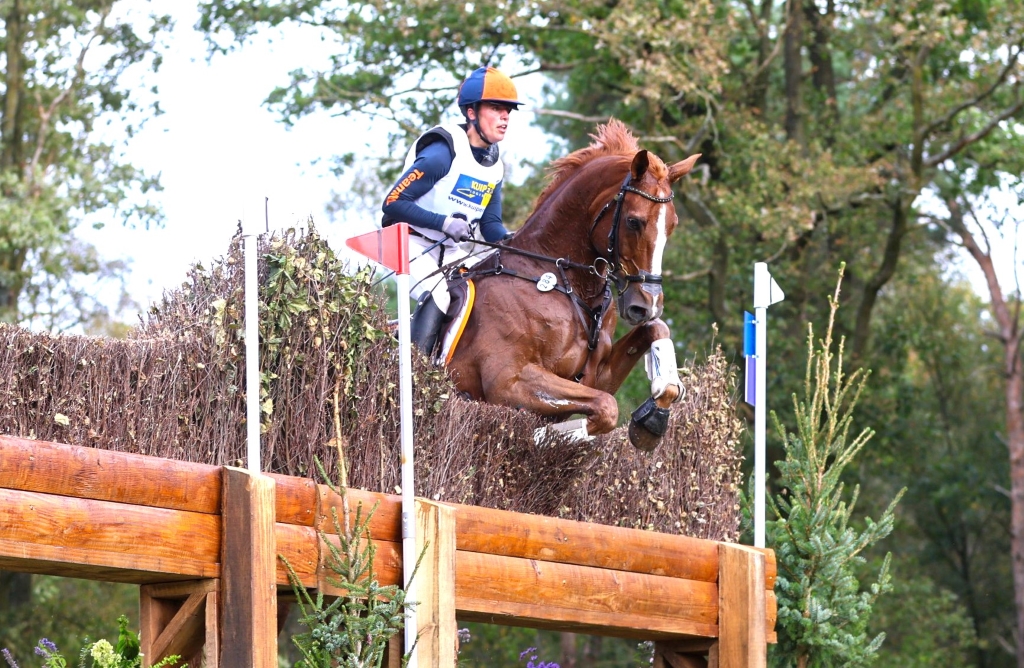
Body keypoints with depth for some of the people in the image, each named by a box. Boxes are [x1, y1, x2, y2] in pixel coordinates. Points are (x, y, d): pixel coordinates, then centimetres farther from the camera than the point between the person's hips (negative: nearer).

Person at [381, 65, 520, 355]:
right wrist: (444, 222, -29)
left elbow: (490, 224, 9)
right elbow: (393, 203, -22)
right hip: (414, 244, -8)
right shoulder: (442, 154, -21)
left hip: (452, 251, 8)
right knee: (437, 296, -29)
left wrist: (511, 240, -13)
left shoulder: (494, 163, 5)